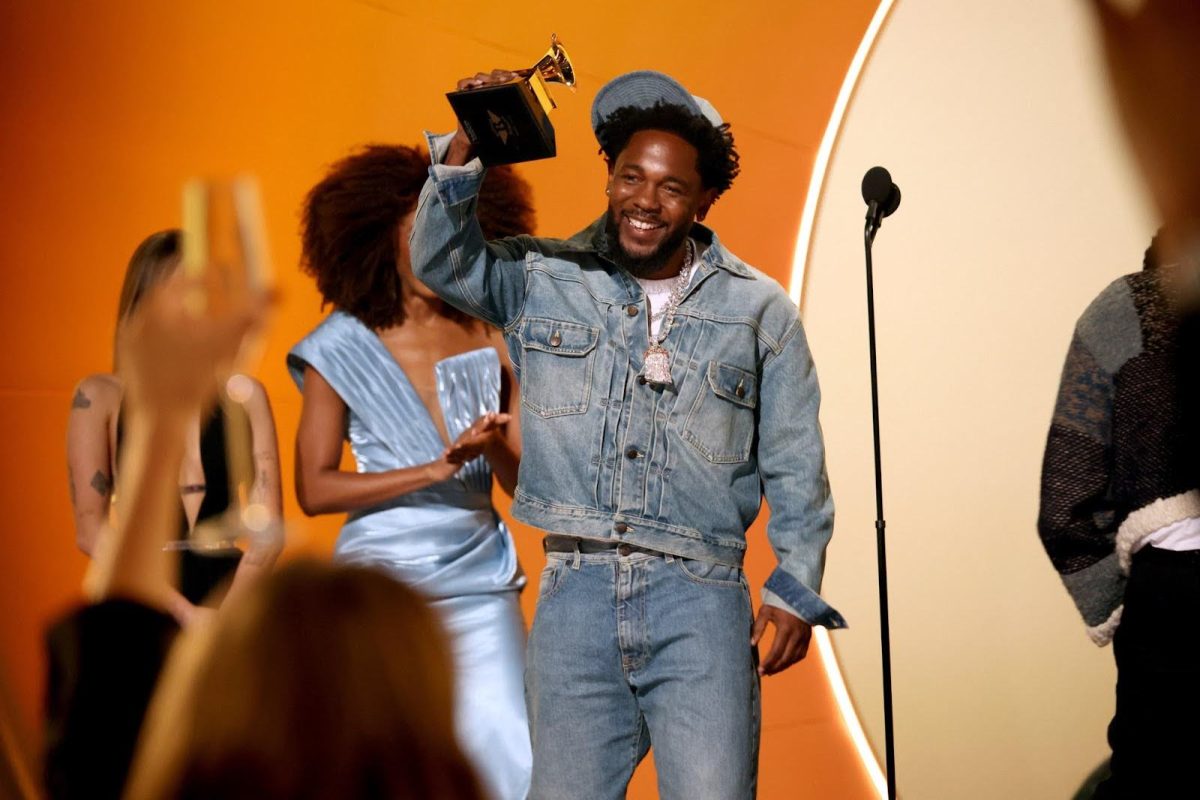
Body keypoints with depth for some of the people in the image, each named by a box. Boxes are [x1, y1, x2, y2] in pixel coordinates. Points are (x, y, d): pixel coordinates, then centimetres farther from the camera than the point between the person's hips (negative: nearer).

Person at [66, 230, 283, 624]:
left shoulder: (245, 396, 11)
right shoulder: (100, 397, 7)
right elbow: (90, 529, -2)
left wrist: (228, 609, -13)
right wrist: (183, 610, -13)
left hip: (231, 590, 1)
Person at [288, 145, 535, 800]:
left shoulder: (491, 341, 5)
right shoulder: (342, 347, -1)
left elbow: (527, 483, 6)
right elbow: (314, 489, -8)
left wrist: (495, 448, -16)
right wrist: (435, 469, -16)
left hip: (480, 585, 2)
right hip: (383, 583, -2)